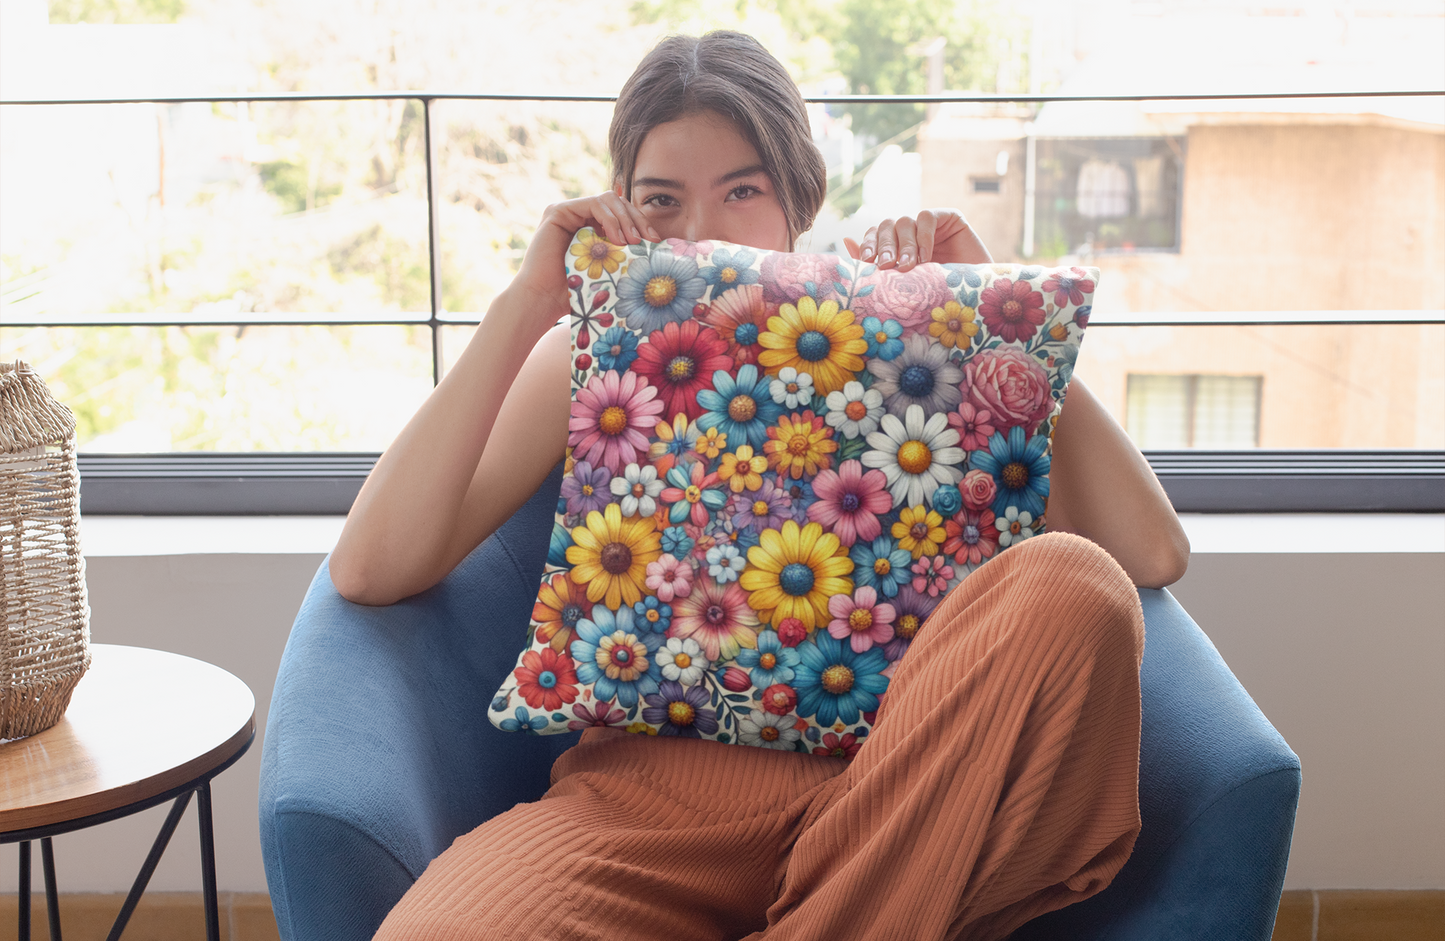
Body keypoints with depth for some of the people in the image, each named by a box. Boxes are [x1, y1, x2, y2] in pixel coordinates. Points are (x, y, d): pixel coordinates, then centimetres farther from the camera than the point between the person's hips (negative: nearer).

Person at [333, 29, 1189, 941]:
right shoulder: (588, 361, 19)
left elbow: (1152, 554, 6)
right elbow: (369, 571, 3)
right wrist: (525, 306, 1)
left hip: (899, 790, 2)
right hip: (656, 782, -1)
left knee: (1071, 585, -29)